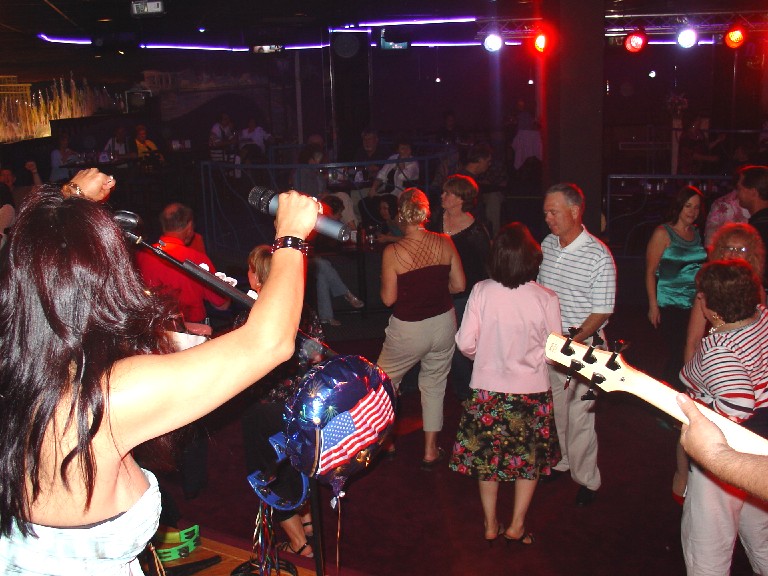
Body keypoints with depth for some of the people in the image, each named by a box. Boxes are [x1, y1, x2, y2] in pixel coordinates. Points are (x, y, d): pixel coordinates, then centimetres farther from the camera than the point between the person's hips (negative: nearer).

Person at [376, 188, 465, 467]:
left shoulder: (392, 252, -17)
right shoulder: (444, 243, -8)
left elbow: (388, 298, -13)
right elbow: (459, 285, -1)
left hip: (408, 329, -3)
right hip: (443, 323, 3)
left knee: (385, 380, 21)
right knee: (434, 384, 19)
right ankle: (430, 451, 27)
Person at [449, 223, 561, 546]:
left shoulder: (482, 291, -14)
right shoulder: (546, 299, -15)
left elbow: (465, 343, -10)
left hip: (488, 389, 1)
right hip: (532, 390, 0)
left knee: (487, 456, 18)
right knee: (529, 457, 20)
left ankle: (491, 525, 29)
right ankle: (517, 526, 25)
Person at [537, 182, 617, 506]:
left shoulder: (599, 256, -15)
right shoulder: (546, 245, 3)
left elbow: (601, 312, -12)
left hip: (581, 345, -5)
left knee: (579, 415, 1)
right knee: (553, 407, 16)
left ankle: (586, 480, 18)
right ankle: (559, 462, 36)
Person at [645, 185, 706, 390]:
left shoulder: (697, 234, 12)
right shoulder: (663, 233, -5)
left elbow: (702, 268, 18)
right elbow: (650, 271, -7)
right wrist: (653, 305, -12)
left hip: (695, 304, 5)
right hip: (670, 305, -5)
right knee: (676, 355, -3)